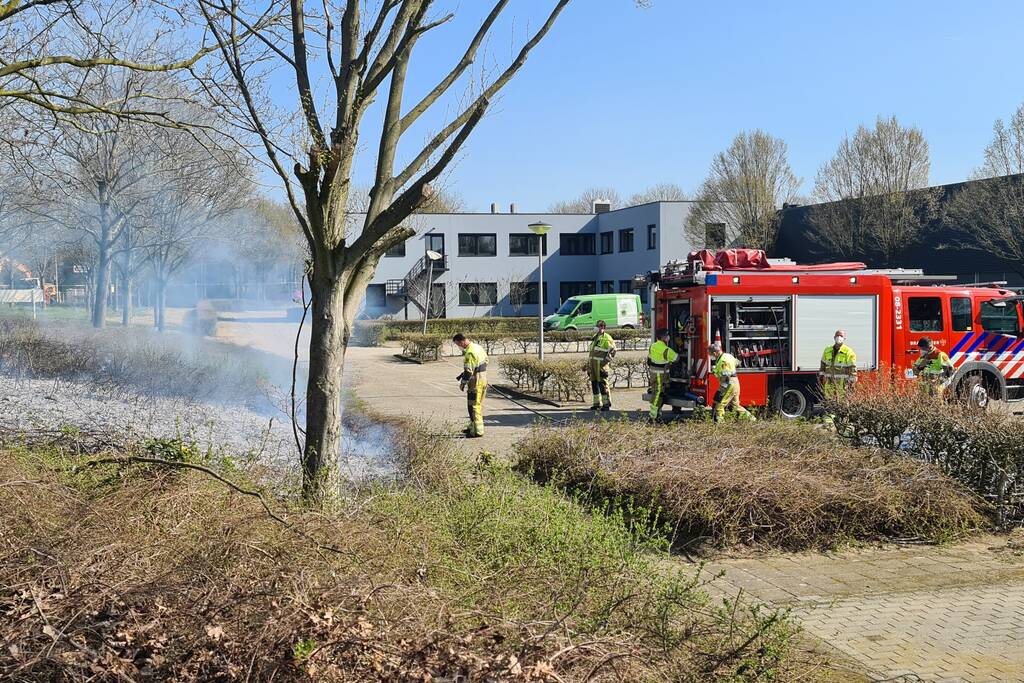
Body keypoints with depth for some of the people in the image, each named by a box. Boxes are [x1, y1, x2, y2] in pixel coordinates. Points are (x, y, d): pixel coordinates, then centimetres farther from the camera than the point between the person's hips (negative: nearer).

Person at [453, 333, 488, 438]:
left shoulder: (470, 353, -22)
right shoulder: (477, 346, 9)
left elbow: (469, 371, -23)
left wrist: (463, 383, -10)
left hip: (475, 382, -10)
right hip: (483, 378, 10)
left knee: (474, 406, -3)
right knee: (478, 405, 18)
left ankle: (477, 431, -2)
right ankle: (472, 427, 29)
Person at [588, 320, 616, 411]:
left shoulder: (606, 338, -9)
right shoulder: (595, 337, 18)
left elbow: (612, 350, -14)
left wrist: (605, 361, -18)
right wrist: (589, 364, 22)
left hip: (601, 365, -8)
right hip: (593, 364, 9)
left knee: (602, 384, -8)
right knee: (594, 383, 9)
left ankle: (607, 404, -2)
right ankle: (597, 403, 17)